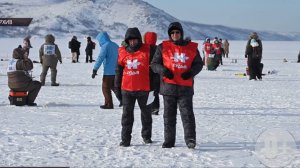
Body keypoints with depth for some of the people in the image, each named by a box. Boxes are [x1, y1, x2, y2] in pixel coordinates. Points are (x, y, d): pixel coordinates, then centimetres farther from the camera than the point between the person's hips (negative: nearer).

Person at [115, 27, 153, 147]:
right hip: (127, 89, 2)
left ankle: (146, 136, 29)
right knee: (127, 114, 1)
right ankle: (125, 139, 4)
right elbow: (119, 70, 12)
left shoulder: (147, 51, -4)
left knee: (146, 113, 13)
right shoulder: (123, 52, 5)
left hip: (143, 89, -2)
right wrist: (117, 86, 12)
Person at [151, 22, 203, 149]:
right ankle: (169, 141, 14)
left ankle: (190, 139, -11)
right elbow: (154, 64, 8)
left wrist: (191, 72, -6)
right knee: (169, 115, 7)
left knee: (187, 114, -9)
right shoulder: (163, 47, 6)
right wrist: (162, 70, -12)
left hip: (186, 87, -1)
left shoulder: (191, 48, 8)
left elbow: (199, 64, 14)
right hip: (168, 86, 1)